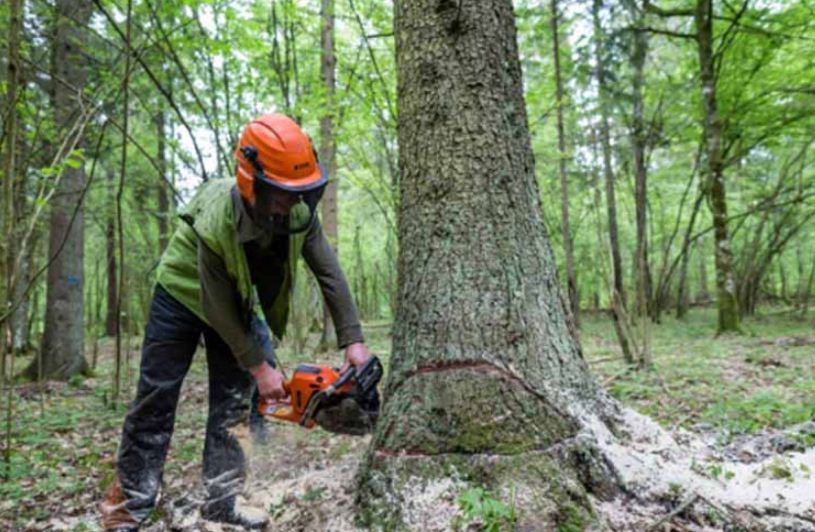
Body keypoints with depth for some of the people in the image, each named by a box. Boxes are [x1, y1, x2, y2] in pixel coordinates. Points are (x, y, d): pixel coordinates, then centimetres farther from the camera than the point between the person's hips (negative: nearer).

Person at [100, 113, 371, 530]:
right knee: (156, 399, 1)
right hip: (183, 296, -4)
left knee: (237, 398, 0)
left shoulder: (299, 213, -27)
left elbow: (329, 274, -19)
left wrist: (353, 341, -25)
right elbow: (218, 309, -29)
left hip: (238, 301, 4)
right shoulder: (213, 224, -39)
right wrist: (259, 368, -24)